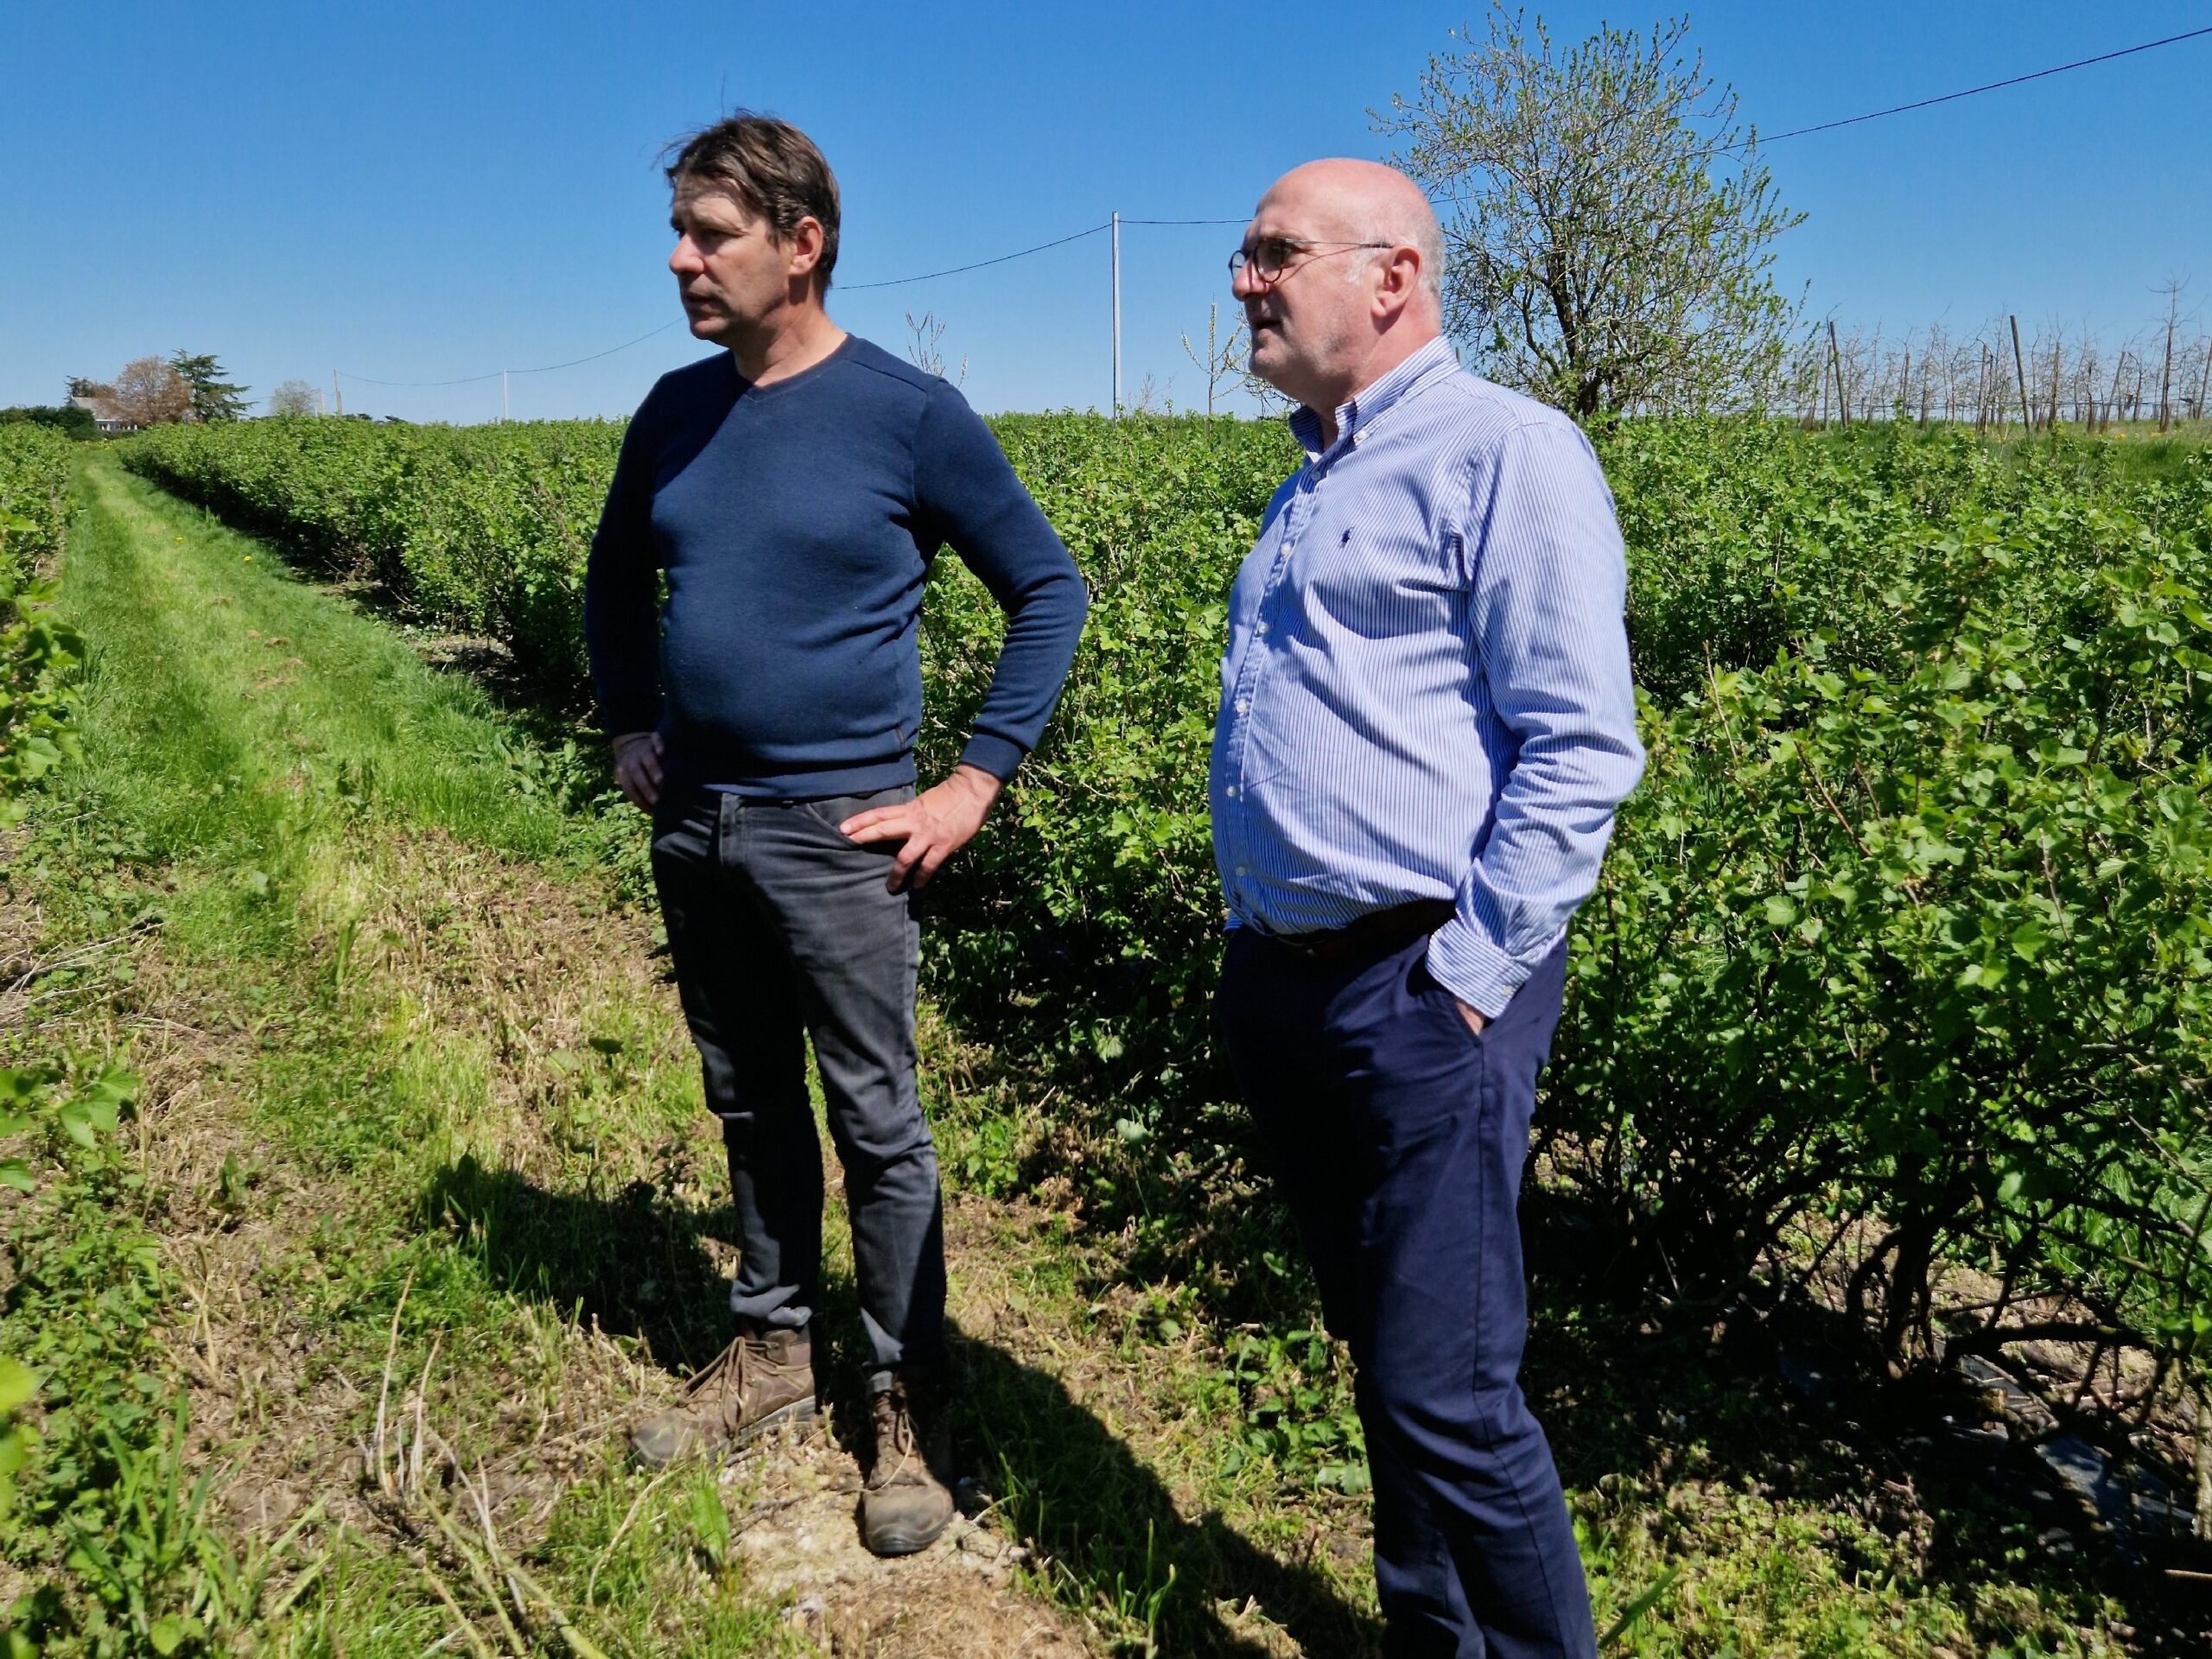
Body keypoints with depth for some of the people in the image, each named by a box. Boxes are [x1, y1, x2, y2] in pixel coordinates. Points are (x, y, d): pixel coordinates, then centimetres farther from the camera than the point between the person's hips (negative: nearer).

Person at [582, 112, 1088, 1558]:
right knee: (752, 1110, 16)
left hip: (835, 834, -5)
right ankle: (774, 1350, 33)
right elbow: (616, 578, 23)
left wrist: (976, 783, -9)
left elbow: (1049, 592, -4)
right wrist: (630, 725, 12)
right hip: (693, 828, 5)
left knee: (879, 1130, 2)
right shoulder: (677, 410, 6)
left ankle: (909, 1405, 18)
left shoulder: (909, 413, -9)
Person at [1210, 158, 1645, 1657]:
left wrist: (1468, 980, -17)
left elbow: (1583, 748, -16)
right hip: (1278, 983, 8)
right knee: (1386, 1351, 18)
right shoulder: (1310, 486, 18)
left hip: (1420, 993, -8)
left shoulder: (1505, 452, -8)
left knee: (1445, 1390, -4)